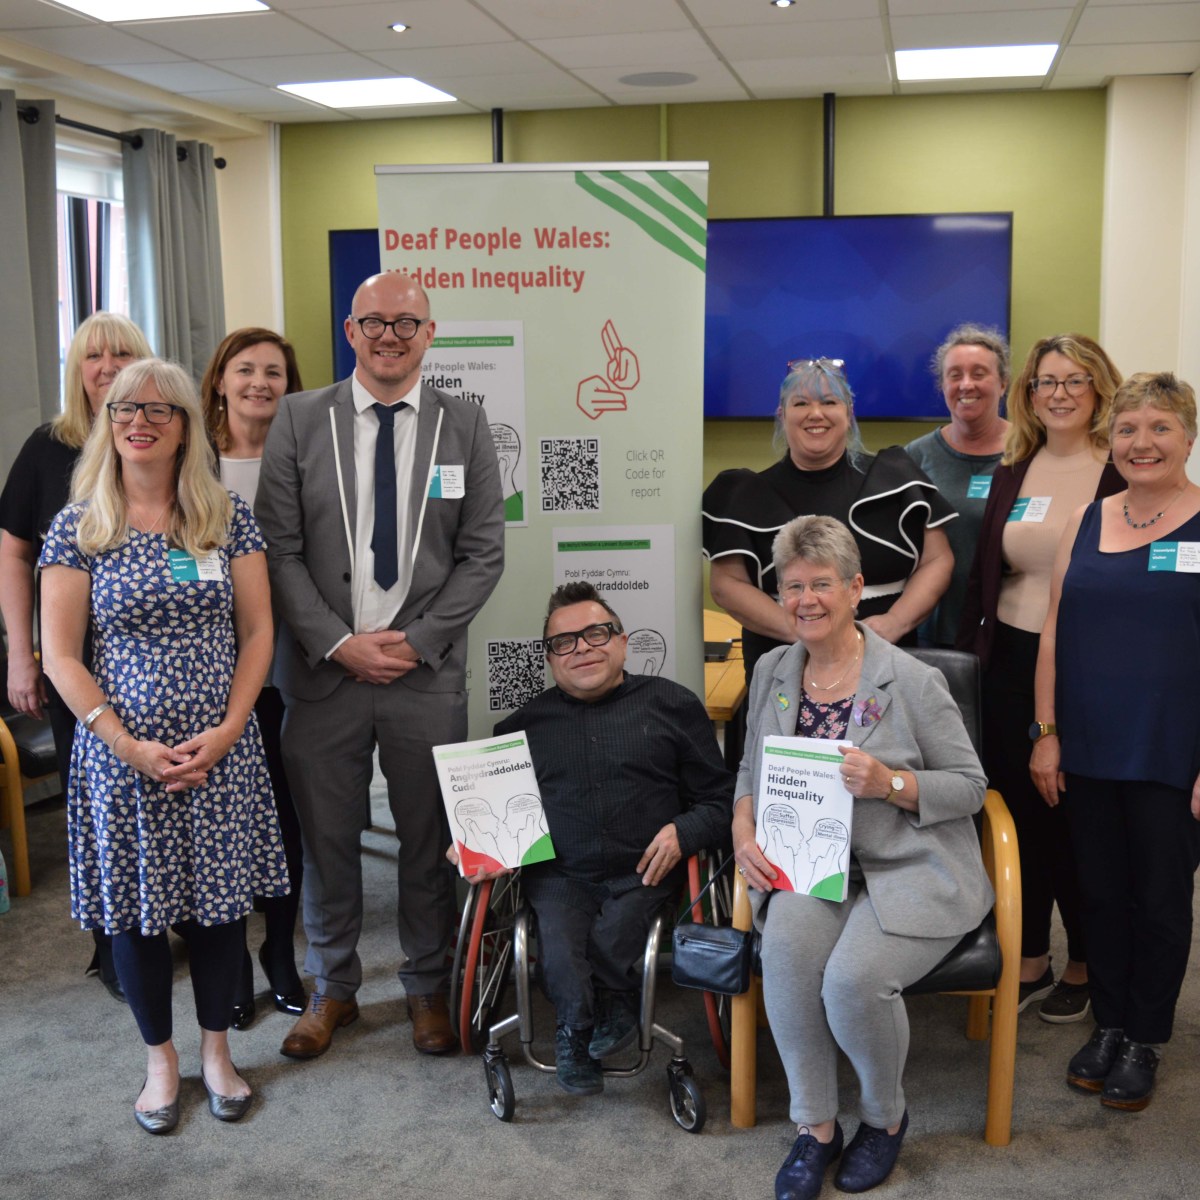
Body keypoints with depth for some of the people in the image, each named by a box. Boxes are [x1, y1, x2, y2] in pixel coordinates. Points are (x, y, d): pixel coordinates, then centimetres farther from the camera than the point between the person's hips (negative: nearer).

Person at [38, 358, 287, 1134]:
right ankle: (161, 1060, 31)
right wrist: (130, 746, -13)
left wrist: (226, 731, -10)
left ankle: (218, 1050, 31)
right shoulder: (79, 528, -3)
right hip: (122, 755, -1)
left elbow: (258, 632, 2)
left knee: (219, 901, 10)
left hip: (221, 751, 1)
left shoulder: (228, 519, 1)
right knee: (137, 910, 10)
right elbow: (61, 656, -4)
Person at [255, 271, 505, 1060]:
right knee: (326, 836, 10)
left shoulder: (465, 425, 3)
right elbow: (279, 548, -1)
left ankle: (429, 987, 29)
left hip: (428, 670, 0)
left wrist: (415, 641, -9)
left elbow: (483, 554, 1)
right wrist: (338, 642, -10)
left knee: (430, 838, 9)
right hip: (323, 668, 0)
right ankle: (334, 988, 30)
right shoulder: (300, 421, 2)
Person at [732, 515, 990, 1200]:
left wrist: (890, 783, -19)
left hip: (909, 869, -3)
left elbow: (971, 786, -2)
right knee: (787, 945, -29)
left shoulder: (912, 680, -6)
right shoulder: (773, 672, 10)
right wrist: (744, 833, -1)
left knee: (853, 976, -29)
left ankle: (886, 1118, 5)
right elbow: (752, 772, 19)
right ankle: (815, 1128, -8)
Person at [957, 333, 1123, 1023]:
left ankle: (1084, 970, 26)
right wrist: (966, 655, 8)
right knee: (1021, 814, 12)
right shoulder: (1012, 472, 9)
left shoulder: (1124, 475, -6)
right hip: (1011, 663, 4)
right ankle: (1030, 961, 29)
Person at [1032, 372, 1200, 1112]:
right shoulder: (1087, 522, 6)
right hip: (1089, 753, 4)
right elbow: (1054, 635, 8)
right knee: (1101, 892, 14)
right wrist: (1046, 734, 4)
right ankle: (1108, 1024, 31)